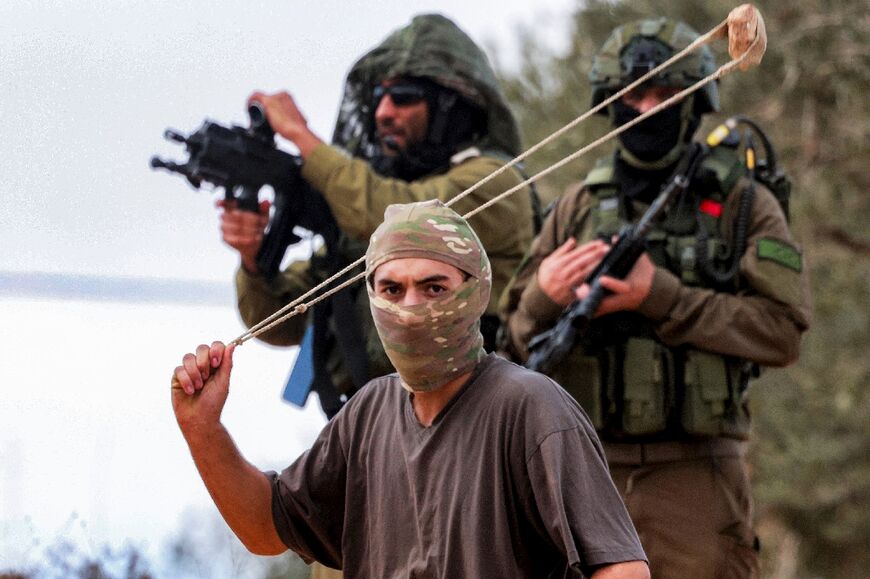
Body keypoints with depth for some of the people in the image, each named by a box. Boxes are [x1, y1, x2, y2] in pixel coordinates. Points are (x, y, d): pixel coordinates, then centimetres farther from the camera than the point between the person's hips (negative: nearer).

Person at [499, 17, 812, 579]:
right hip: (586, 468, 3)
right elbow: (519, 343, 12)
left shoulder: (743, 205, 4)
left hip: (695, 470, -3)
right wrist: (545, 296, -11)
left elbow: (783, 331, -8)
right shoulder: (580, 206, 12)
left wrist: (660, 297, -16)